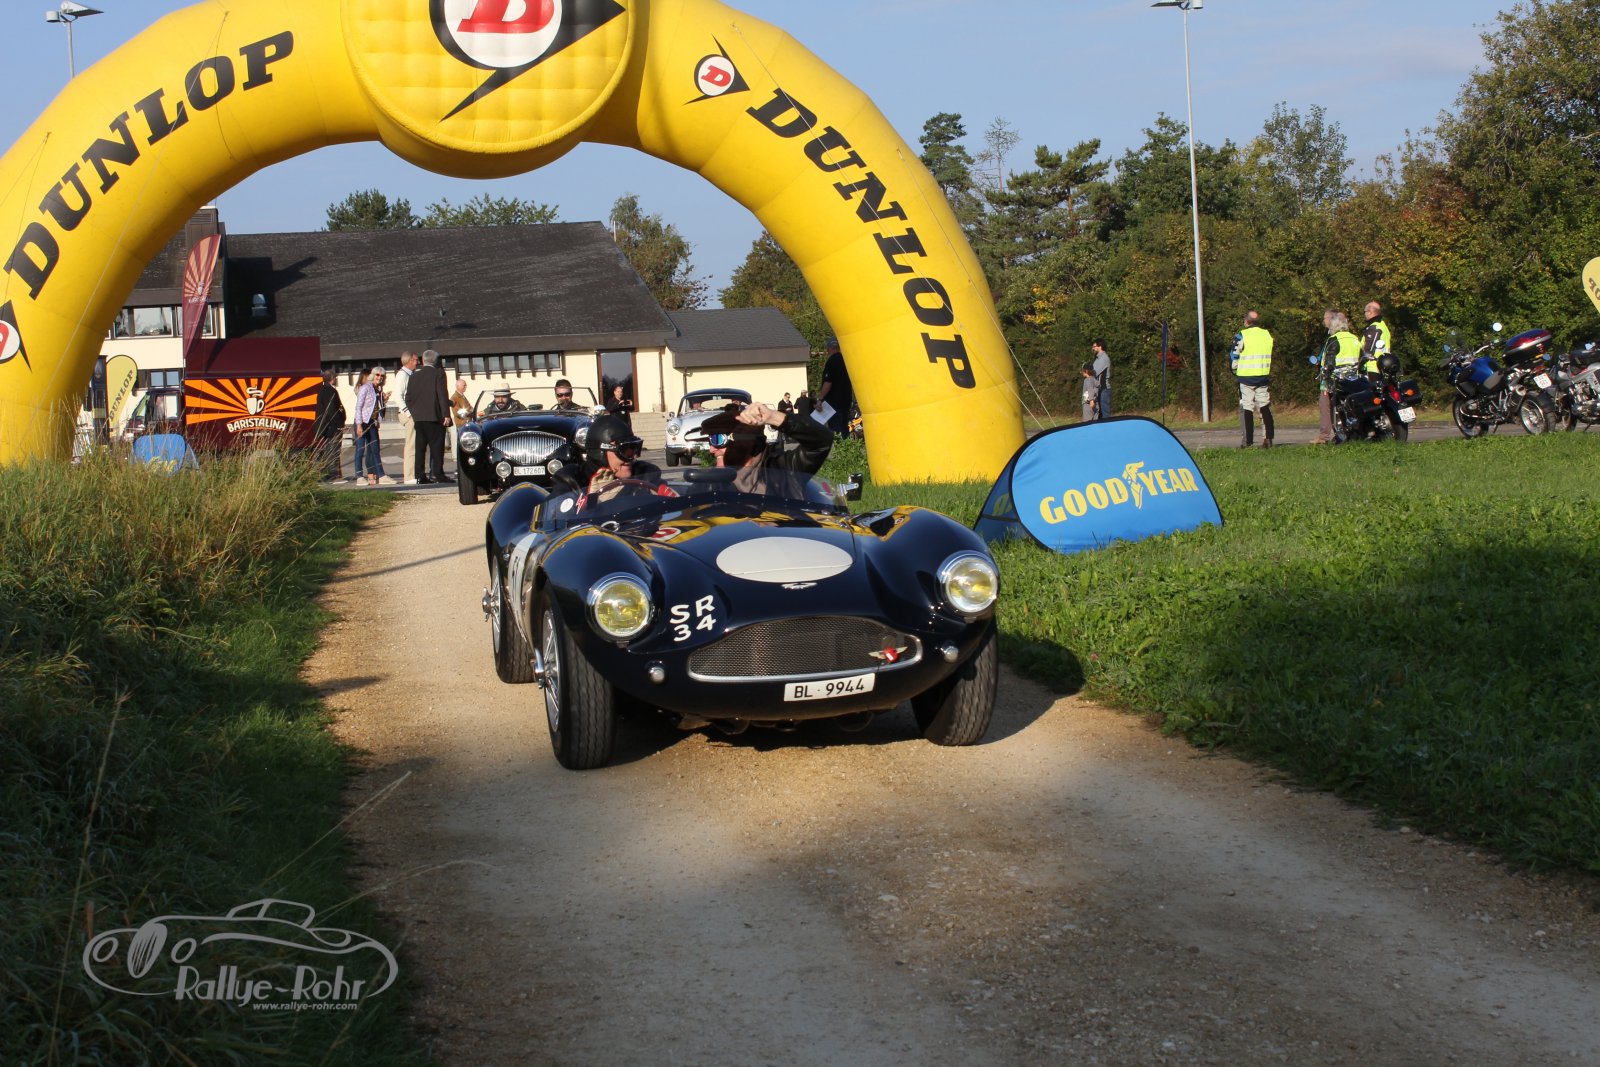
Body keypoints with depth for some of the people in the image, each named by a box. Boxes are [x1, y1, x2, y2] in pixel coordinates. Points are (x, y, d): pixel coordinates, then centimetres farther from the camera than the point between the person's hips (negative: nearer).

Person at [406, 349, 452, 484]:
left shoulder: (415, 375, 9)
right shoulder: (438, 374, -5)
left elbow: (408, 397, 10)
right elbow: (442, 395, -11)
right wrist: (446, 414, -10)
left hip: (418, 417, 4)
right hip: (434, 416, -4)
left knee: (420, 447, 6)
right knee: (436, 446, -3)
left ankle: (419, 475, 3)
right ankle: (438, 474, -7)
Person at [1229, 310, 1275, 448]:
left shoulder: (1241, 336, -7)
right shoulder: (1268, 335, 8)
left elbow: (1233, 358, -3)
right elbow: (1272, 357, 16)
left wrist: (1235, 370, 15)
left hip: (1246, 377, -4)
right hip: (1264, 377, 4)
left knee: (1246, 409, 1)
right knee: (1265, 408, 7)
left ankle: (1247, 440, -2)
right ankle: (1268, 438, 0)